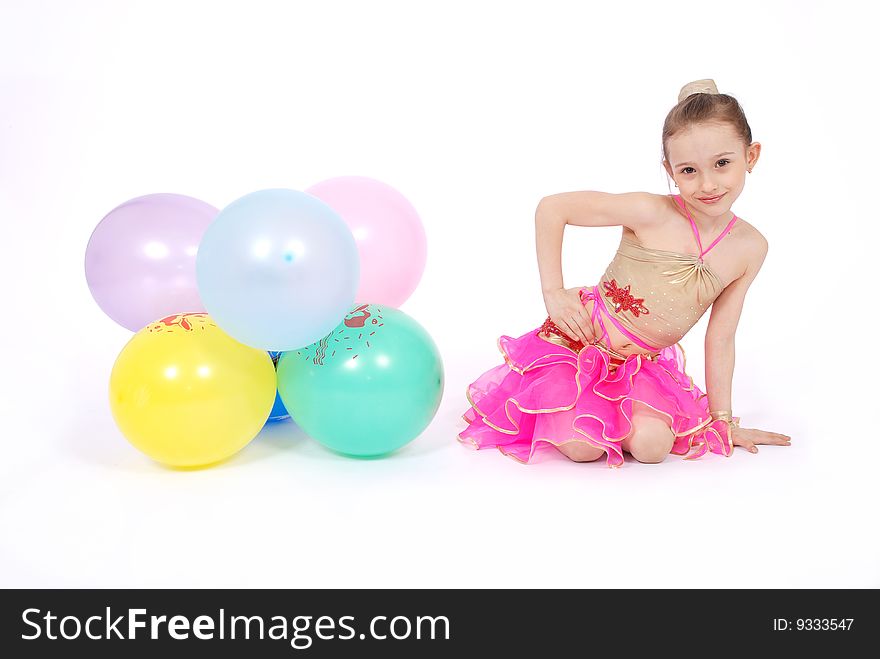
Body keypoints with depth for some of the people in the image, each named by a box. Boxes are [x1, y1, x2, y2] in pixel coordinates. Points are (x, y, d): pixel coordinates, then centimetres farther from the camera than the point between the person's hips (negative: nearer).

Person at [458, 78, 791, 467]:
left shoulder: (751, 248, -6)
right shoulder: (651, 213, -19)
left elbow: (720, 338, 3)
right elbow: (551, 208, -14)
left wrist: (723, 421, 7)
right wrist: (553, 292, -14)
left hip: (643, 363, 4)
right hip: (580, 337, -3)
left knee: (653, 446, -22)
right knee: (583, 448, -20)